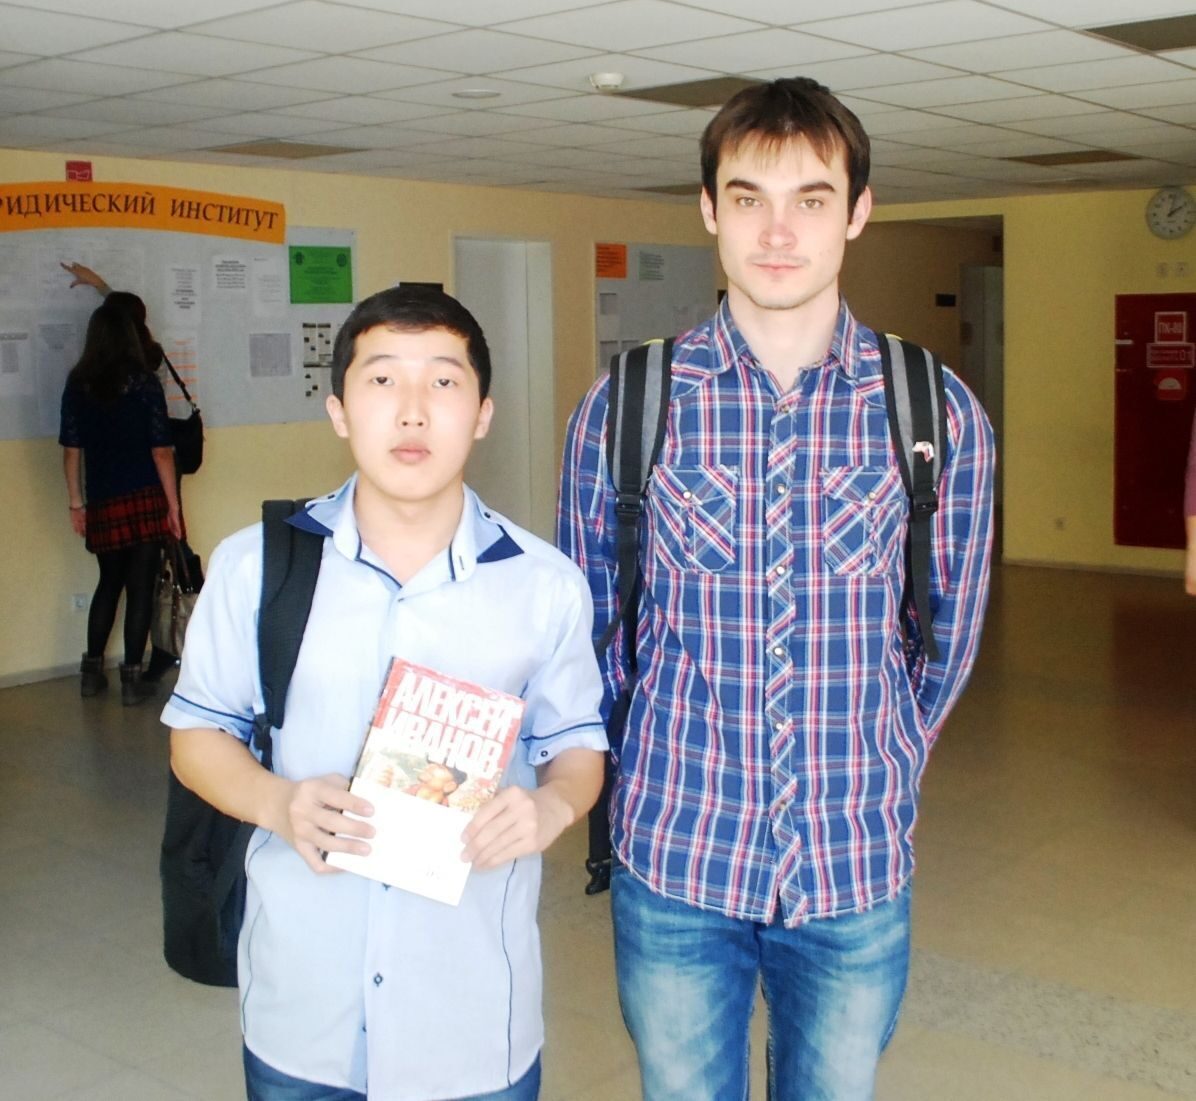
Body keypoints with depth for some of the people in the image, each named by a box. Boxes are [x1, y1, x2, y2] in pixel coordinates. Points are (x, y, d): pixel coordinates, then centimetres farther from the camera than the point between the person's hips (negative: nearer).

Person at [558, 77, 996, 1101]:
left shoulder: (942, 418, -6)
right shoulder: (622, 409, -7)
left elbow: (949, 638, 6)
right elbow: (589, 624, 4)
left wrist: (871, 775, 11)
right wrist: (669, 771, 8)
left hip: (859, 874, 1)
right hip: (676, 862, 0)